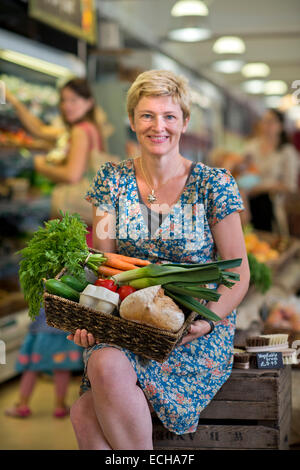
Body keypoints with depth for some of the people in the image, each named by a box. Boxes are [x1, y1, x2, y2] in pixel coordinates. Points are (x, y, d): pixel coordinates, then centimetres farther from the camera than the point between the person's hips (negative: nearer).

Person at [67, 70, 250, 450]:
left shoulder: (214, 184, -1)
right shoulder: (112, 180, 8)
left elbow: (239, 272, 0)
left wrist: (208, 320, -18)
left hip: (197, 330, -3)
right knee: (104, 365, -33)